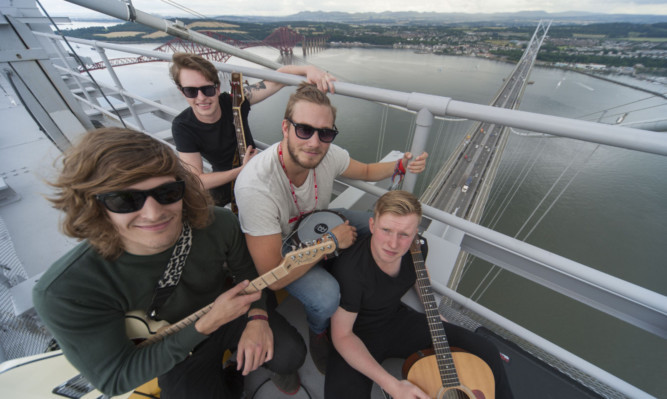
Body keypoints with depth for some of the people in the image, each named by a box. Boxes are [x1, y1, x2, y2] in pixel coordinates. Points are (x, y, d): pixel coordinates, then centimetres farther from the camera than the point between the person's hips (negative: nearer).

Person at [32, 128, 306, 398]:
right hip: (177, 356, 0)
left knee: (292, 354, -15)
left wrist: (257, 316, -20)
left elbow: (247, 271, -5)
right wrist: (206, 325, -30)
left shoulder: (219, 223, -23)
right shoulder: (65, 292, -28)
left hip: (231, 312, 1)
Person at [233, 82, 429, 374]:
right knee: (326, 296, -31)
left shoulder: (328, 154, -20)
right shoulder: (255, 186, -38)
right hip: (280, 250, -5)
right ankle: (318, 331, 12)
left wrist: (400, 166, -16)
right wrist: (331, 241, -27)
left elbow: (366, 171, 3)